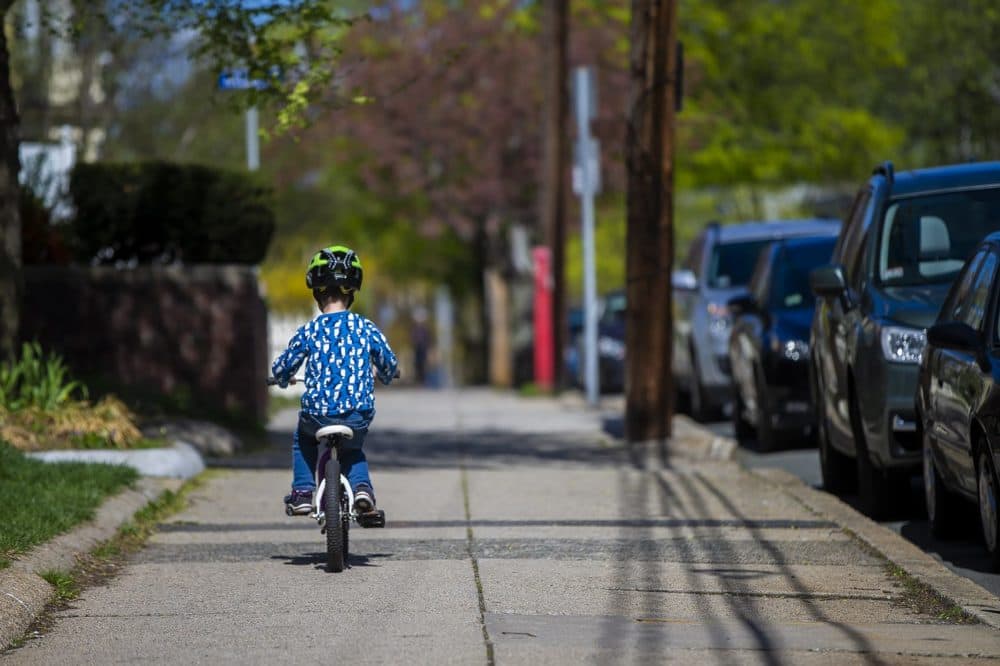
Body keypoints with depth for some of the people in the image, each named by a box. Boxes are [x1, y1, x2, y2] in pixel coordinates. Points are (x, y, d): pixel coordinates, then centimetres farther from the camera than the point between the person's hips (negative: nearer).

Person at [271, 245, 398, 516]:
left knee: (303, 437, 34)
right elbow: (389, 364, 11)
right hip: (359, 416, 1)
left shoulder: (308, 332, -2)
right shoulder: (365, 328, 0)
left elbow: (281, 369, 7)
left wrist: (283, 379, 32)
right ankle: (361, 486, 7)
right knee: (352, 448, 33)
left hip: (318, 413, -1)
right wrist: (384, 377, 35)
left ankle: (303, 491, 22)